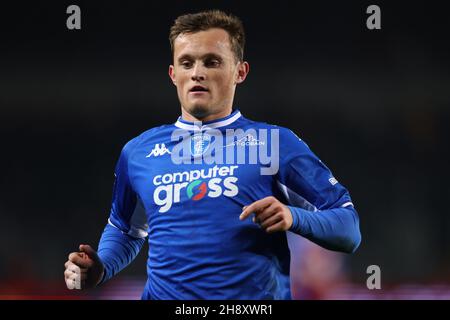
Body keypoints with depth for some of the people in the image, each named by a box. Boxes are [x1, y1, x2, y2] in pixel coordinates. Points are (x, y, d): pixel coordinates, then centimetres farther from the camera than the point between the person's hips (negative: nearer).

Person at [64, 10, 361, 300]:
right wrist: (101, 269, 7)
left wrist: (293, 217, -16)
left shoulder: (277, 143, 2)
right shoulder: (137, 151, 11)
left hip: (256, 303, -3)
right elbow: (126, 231, 26)